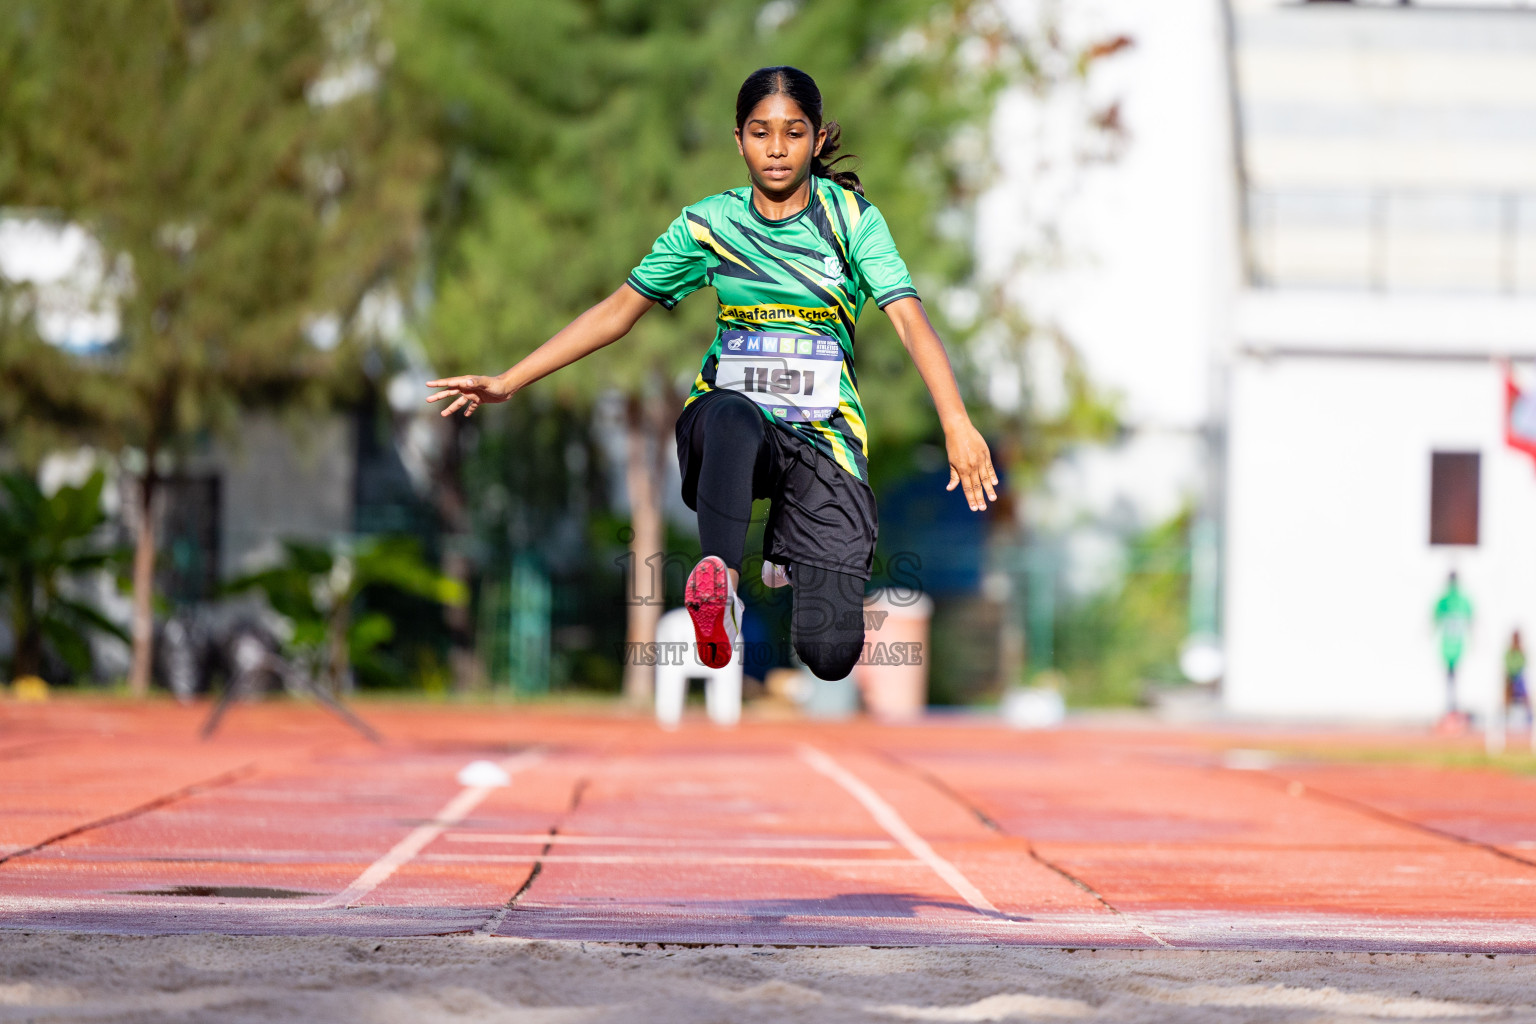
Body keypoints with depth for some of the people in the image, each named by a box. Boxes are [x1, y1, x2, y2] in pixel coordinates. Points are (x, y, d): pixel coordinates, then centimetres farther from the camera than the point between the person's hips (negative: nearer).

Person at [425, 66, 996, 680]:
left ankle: (790, 547, 22)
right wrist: (508, 382, 5)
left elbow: (909, 318, -13)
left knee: (832, 654, -12)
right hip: (727, 416, -1)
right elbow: (617, 312, 10)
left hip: (824, 430, 1)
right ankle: (721, 586, -37)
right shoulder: (709, 223, 5)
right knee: (733, 415, -42)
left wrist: (956, 422, -29)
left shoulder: (852, 217, -1)